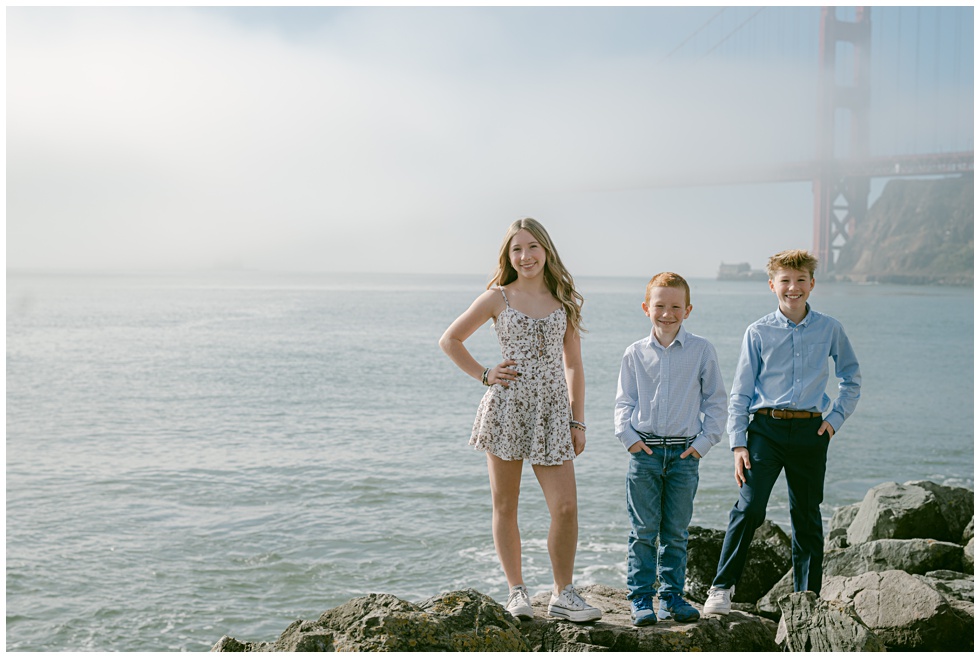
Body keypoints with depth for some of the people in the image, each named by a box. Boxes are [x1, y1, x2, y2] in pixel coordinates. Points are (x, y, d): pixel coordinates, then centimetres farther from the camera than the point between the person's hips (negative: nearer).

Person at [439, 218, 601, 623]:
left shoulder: (565, 300, 10)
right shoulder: (498, 298, 4)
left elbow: (573, 365, 12)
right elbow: (450, 340, 11)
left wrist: (578, 422, 8)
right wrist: (483, 375, 1)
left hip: (552, 412, 1)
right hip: (505, 407, -1)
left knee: (565, 507, -6)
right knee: (505, 505, 4)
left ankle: (563, 594, 6)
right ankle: (517, 590, 16)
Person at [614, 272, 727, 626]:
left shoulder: (702, 350, 1)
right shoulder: (635, 353, 5)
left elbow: (715, 401, 6)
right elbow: (624, 401, 11)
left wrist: (705, 441, -3)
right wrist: (628, 434, -4)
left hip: (684, 453, 0)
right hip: (645, 452, 0)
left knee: (676, 531, 7)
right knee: (644, 530, 1)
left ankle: (672, 596, 17)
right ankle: (640, 597, 8)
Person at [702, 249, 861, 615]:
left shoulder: (829, 329, 6)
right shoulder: (758, 333, 2)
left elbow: (851, 378, 19)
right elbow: (740, 393, 4)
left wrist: (836, 417, 6)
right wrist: (738, 443, -3)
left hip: (810, 431, 2)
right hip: (766, 427, -2)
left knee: (807, 517, 9)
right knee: (749, 507, -15)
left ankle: (807, 597, 20)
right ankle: (721, 588, -8)